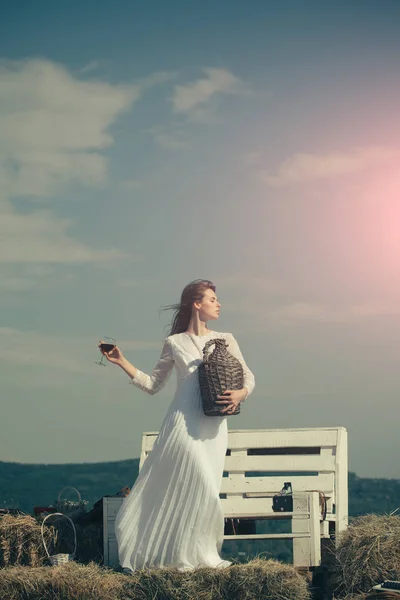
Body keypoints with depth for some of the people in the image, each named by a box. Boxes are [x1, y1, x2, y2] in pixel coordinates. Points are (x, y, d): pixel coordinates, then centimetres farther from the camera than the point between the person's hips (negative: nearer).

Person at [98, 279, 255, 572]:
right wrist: (122, 362, 3)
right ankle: (200, 556, 0)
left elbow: (248, 377, 15)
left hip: (215, 426, 3)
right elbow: (153, 384, 11)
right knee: (203, 489, -13)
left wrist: (241, 393, -7)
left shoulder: (225, 339, 13)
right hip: (184, 423, -3)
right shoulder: (175, 343, 7)